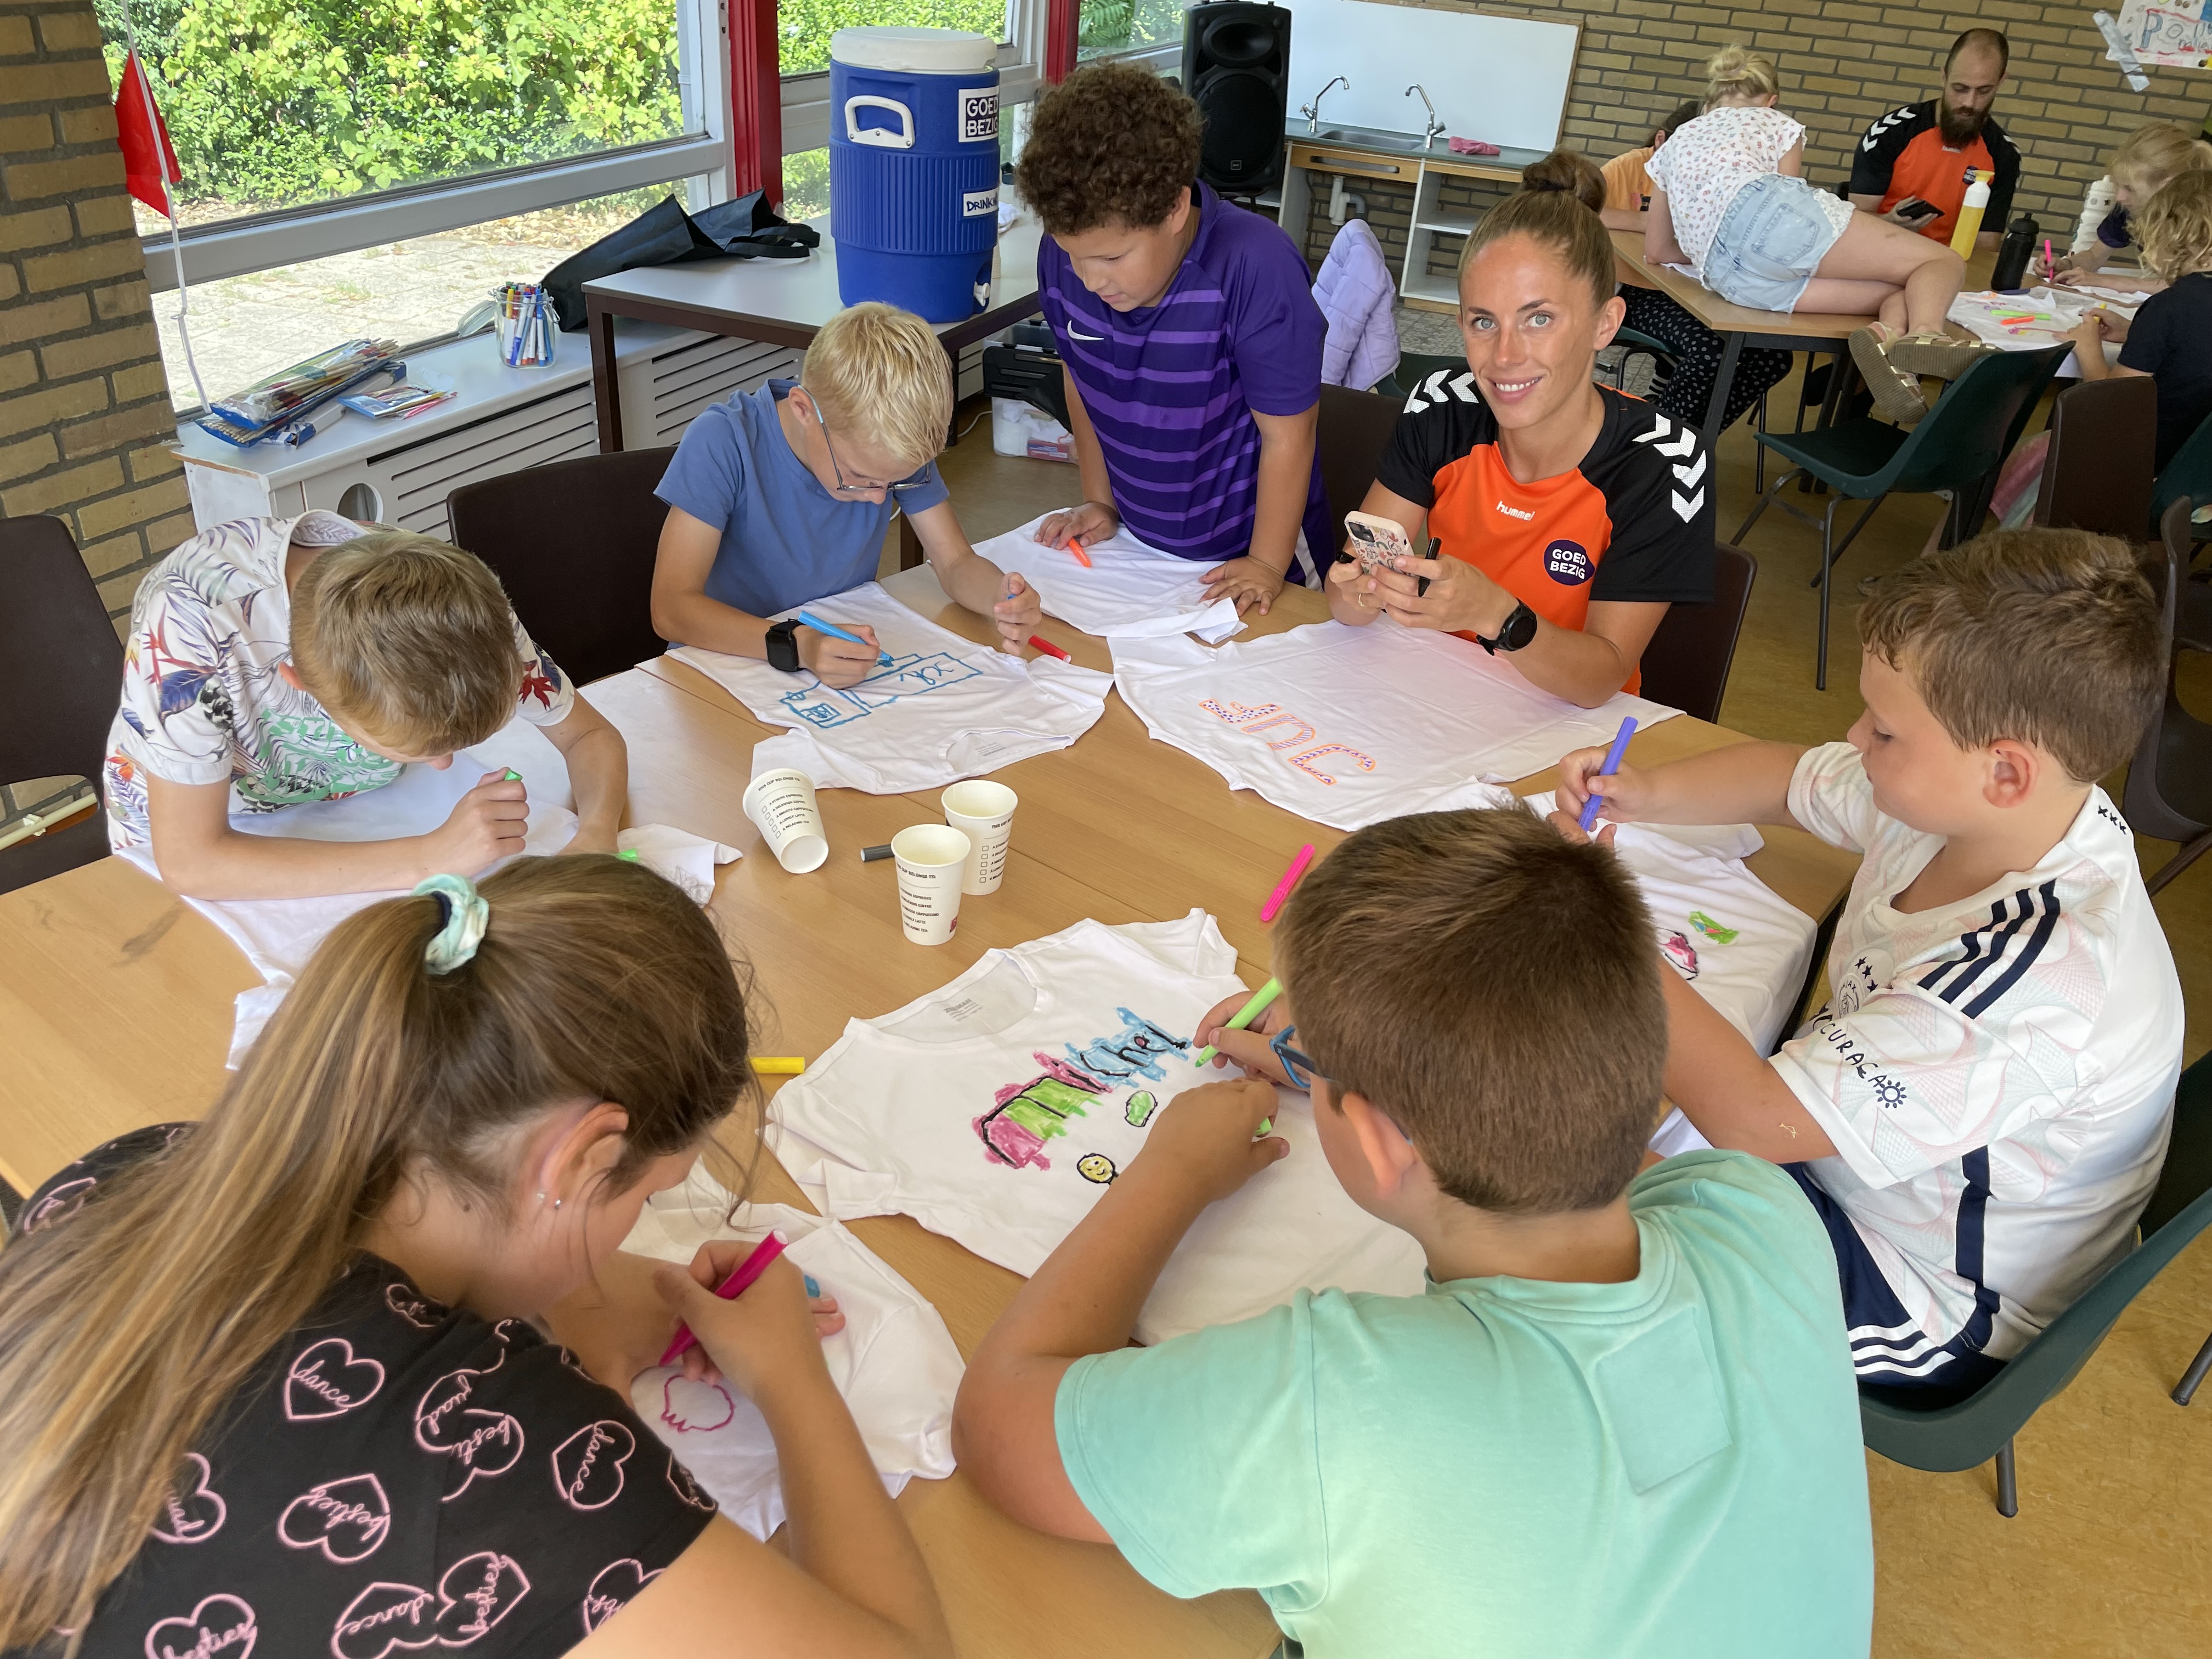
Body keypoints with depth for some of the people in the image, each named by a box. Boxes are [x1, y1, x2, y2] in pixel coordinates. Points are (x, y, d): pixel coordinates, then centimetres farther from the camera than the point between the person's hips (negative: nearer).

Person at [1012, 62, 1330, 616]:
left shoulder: (1256, 268, -29)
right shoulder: (1064, 256, -14)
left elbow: (1287, 434, -21)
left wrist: (1267, 565, -14)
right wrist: (1099, 502, 8)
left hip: (1242, 555, -4)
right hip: (1134, 540, 4)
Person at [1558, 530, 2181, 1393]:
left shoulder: (2039, 982, -40)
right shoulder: (1954, 799, -15)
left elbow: (1752, 1118, -40)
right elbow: (1787, 777, 6)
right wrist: (1645, 793, -13)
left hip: (1937, 1309, -8)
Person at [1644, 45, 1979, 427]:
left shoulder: (1676, 142, 37)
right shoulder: (1775, 122, 26)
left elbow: (1657, 250, 35)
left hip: (1729, 276, 4)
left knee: (1901, 294, 10)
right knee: (1945, 263, 1)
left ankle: (1892, 337, -30)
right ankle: (1924, 333, -36)